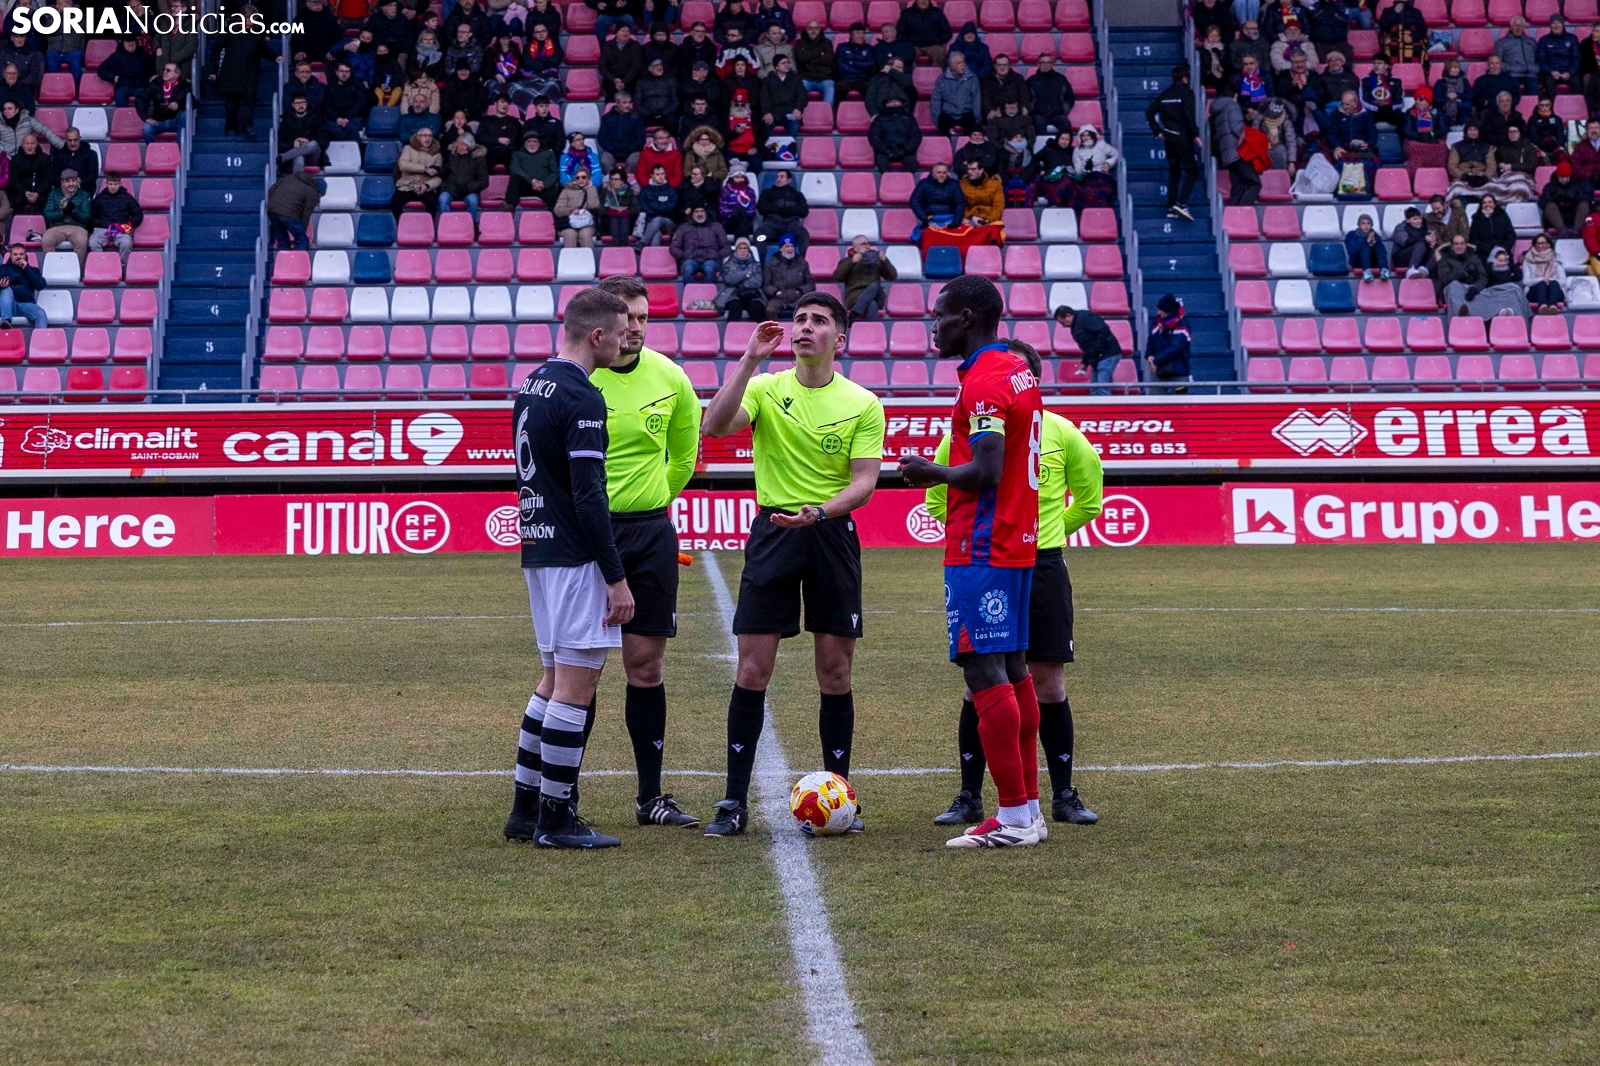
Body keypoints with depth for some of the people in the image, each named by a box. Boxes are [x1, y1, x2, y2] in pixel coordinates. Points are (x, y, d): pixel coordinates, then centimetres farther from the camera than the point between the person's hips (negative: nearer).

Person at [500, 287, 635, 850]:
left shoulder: (530, 386, 13)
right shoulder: (580, 398, -16)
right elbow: (589, 497, -20)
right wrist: (616, 578, -18)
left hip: (537, 550, 10)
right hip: (574, 556, -10)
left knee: (556, 679, 16)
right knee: (576, 683, -4)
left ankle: (525, 809, 19)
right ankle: (556, 819, 0)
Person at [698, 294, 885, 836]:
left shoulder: (863, 404, 2)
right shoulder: (766, 387, 2)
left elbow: (864, 481, -4)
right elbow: (714, 426, -16)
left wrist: (819, 511, -22)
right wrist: (749, 359, -21)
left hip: (832, 534, 0)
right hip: (772, 531, 0)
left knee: (835, 672, 3)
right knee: (753, 670, -3)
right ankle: (734, 802, 3)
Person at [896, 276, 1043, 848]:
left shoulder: (983, 381, -15)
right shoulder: (1019, 371, 15)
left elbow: (986, 471, -22)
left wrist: (933, 471, -6)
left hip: (981, 549, -10)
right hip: (1018, 543, 10)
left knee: (984, 672, -9)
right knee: (1012, 668, 13)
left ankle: (1013, 817, -9)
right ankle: (1027, 806, 17)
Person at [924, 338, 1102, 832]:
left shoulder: (1059, 431, 1)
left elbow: (1089, 499, 15)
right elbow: (936, 499, 13)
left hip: (1043, 568, 0)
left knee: (1050, 685, 2)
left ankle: (1063, 795, 13)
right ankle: (969, 797, 10)